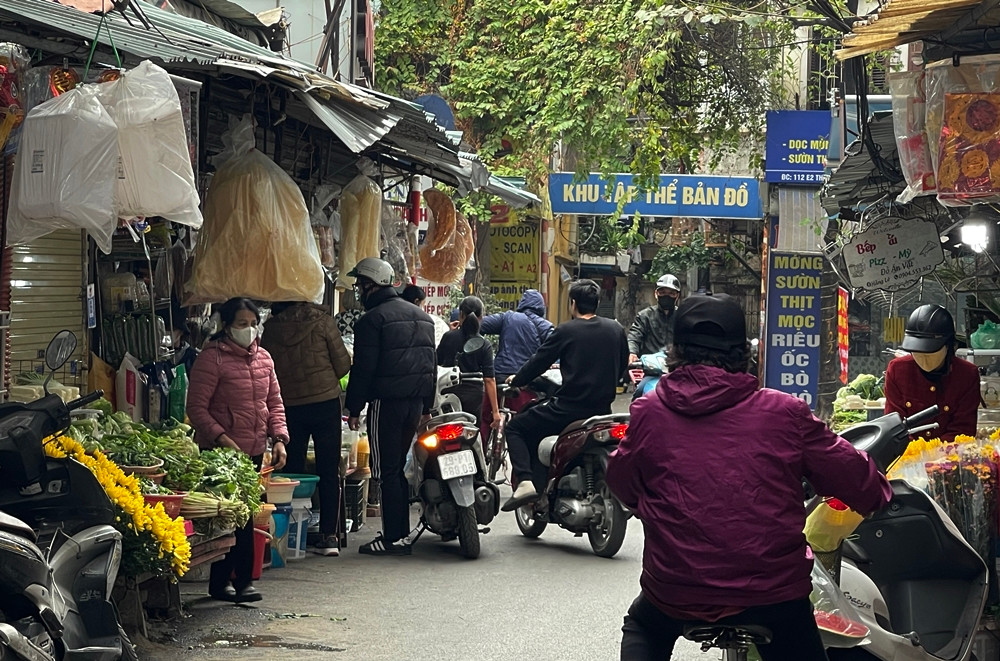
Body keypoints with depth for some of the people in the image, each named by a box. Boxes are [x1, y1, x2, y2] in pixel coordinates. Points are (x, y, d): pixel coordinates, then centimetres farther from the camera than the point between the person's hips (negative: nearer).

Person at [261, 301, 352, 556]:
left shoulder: (271, 328, -2)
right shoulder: (321, 321, -7)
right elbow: (343, 363, -4)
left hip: (288, 407, 1)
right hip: (325, 401, -1)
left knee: (292, 471, 10)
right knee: (329, 471, 5)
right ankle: (330, 535, 2)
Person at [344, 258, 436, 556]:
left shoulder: (372, 319, -9)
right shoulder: (422, 316, 17)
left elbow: (363, 369, -12)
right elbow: (432, 365, 20)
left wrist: (353, 408, -6)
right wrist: (426, 406, 23)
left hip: (386, 402, -8)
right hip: (416, 401, 8)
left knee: (386, 471, -5)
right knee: (398, 469, 15)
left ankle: (394, 538, -7)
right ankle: (401, 532, 16)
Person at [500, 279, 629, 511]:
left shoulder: (566, 331, -6)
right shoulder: (616, 329, 7)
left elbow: (539, 362, 0)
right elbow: (622, 367, 17)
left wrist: (516, 380, 17)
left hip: (568, 409, -6)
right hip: (602, 411, 6)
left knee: (515, 427, 10)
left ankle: (525, 481, -11)